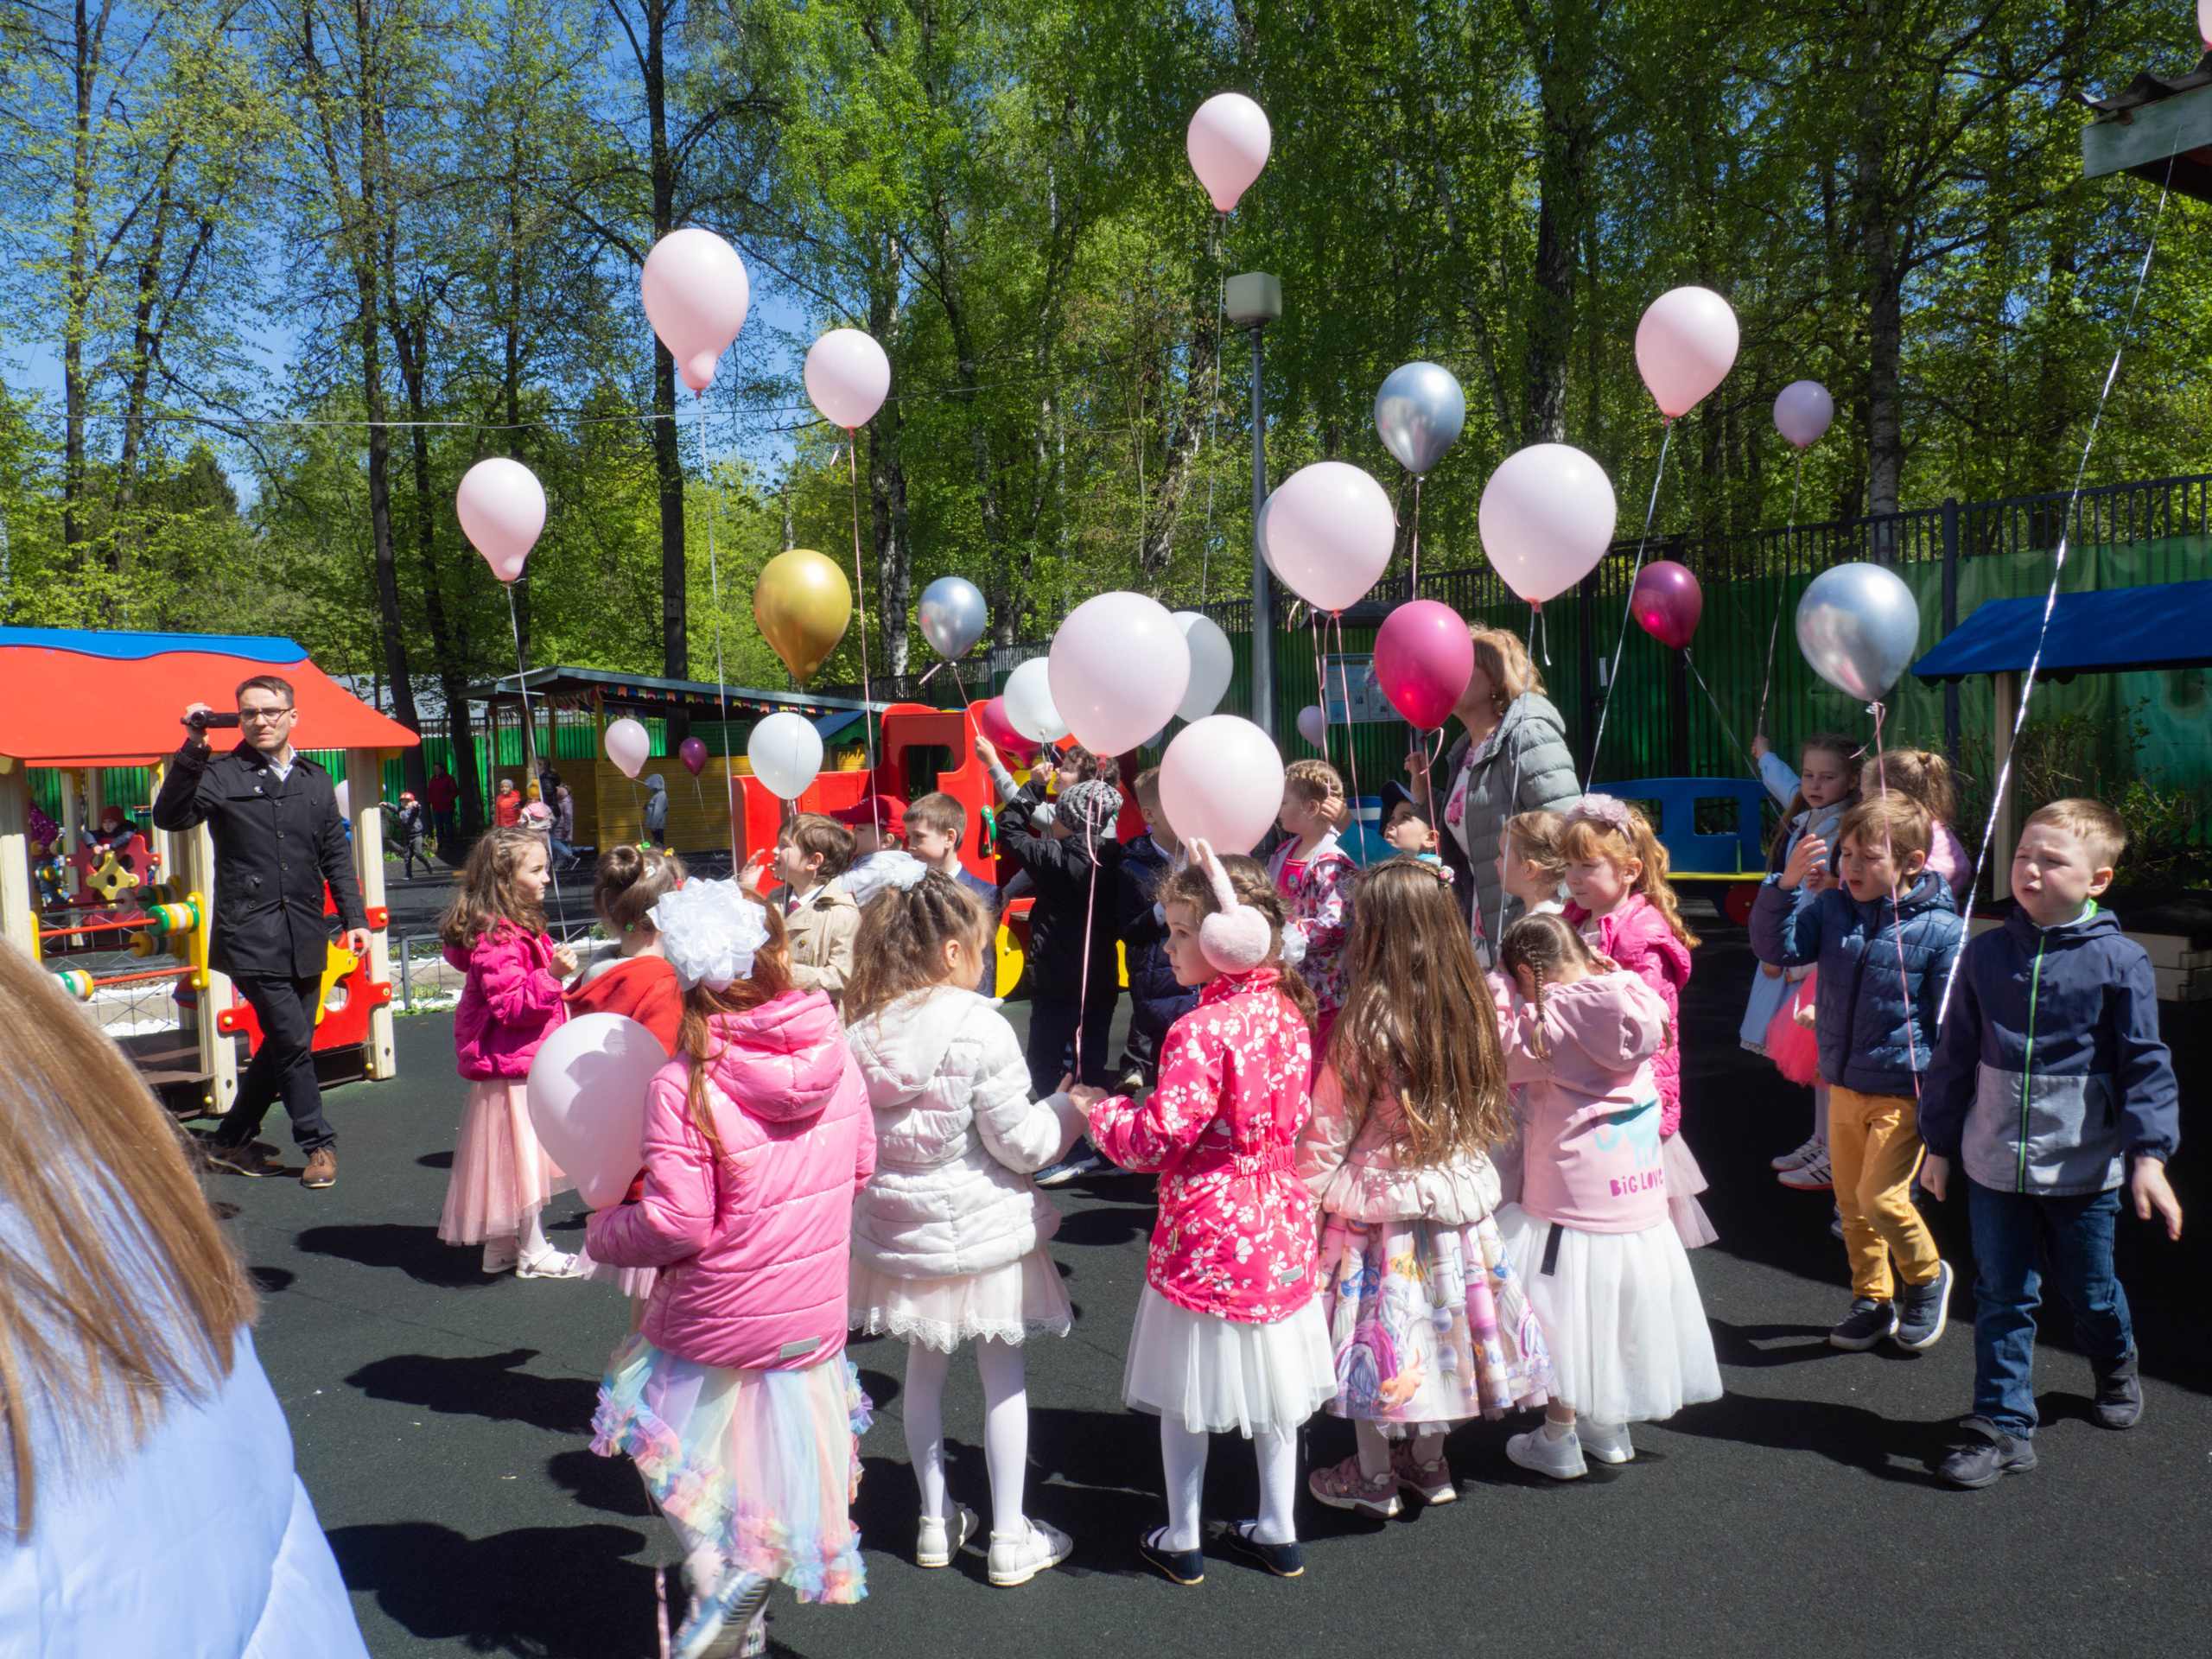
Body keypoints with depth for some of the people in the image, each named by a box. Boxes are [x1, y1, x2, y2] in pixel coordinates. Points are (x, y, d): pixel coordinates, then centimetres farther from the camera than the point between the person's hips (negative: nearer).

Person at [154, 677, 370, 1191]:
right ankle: (319, 1144, 7)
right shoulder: (222, 775, 0)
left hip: (304, 936, 5)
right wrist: (193, 750, -25)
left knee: (285, 1044, 10)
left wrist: (354, 918, 9)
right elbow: (171, 817, -17)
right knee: (292, 1042, -8)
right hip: (250, 932, -5)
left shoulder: (317, 782, 14)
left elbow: (336, 858, 17)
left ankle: (230, 1141, 26)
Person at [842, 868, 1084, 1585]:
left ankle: (936, 1521, 32)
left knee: (924, 1370, 20)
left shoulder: (861, 1033, -5)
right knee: (1003, 1374, 11)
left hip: (898, 1229, 5)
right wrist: (1072, 1108, -1)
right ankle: (1009, 1537, 20)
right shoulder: (980, 1030, -21)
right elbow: (1021, 1143, -17)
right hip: (980, 1227, -5)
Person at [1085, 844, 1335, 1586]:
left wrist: (1101, 1110, -5)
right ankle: (1278, 1531, 32)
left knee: (1187, 1391, 11)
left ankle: (1182, 1540, 25)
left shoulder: (1200, 1031, -23)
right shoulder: (1287, 1011, 0)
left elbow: (1160, 1138, -23)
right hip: (1278, 1220, 7)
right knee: (1271, 1382, 19)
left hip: (1207, 1231, -7)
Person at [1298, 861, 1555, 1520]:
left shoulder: (1366, 1023, -21)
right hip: (1458, 1196, 6)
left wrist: (1311, 1194, -2)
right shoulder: (1470, 1007, -3)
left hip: (1379, 1202, -6)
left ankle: (1373, 1476, 22)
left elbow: (1328, 1130, -13)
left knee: (1377, 1327, 8)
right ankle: (1428, 1462, 33)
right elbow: (1490, 1115, 9)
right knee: (1437, 1317, 18)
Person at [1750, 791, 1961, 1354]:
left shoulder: (1939, 929, -13)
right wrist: (1785, 884, -17)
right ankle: (1872, 1300, 32)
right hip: (1843, 1086, 6)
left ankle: (1927, 1276, 19)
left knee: (1881, 1198, -10)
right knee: (1852, 1202, 14)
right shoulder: (1832, 908, 1)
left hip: (1902, 1092, -5)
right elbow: (1777, 948, -3)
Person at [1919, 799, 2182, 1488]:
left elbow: (2144, 1065, -5)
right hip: (1994, 1163, 2)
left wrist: (2149, 1154, -13)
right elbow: (1956, 1055, 7)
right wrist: (1939, 1142, 10)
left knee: (2091, 1291, 17)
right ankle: (2003, 1428, 14)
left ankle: (2116, 1368, 49)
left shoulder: (2118, 961, -8)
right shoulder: (1987, 954, -1)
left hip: (2082, 1167, -2)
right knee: (2002, 1297, 5)